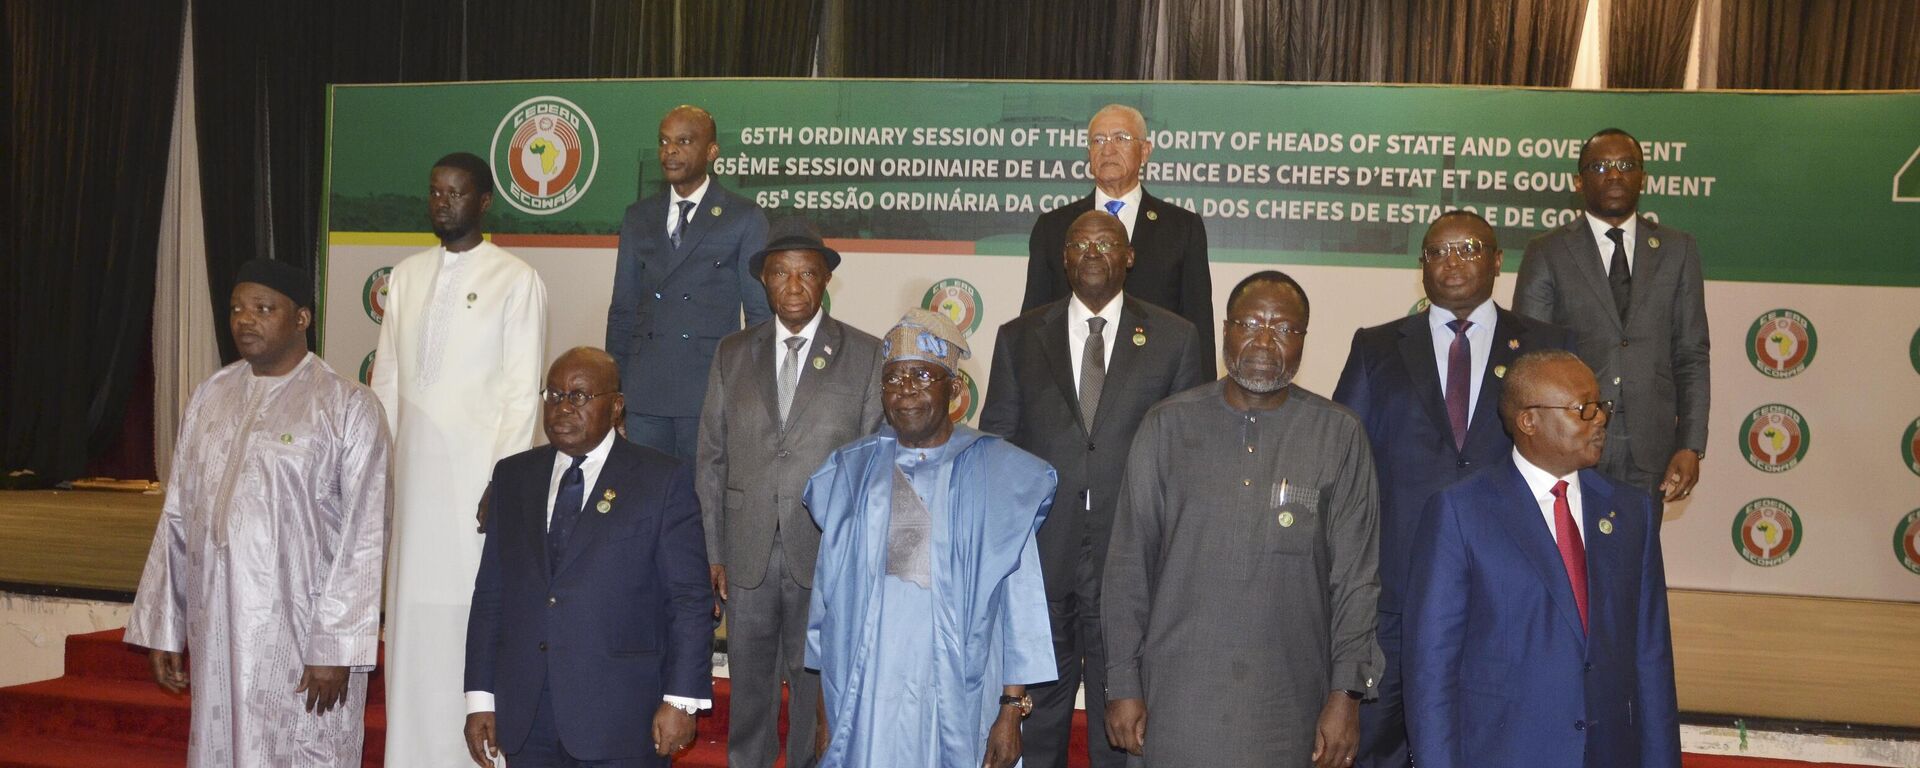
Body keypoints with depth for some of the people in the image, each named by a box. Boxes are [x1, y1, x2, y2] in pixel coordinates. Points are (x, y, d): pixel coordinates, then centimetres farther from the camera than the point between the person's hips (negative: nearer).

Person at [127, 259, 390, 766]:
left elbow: (364, 537, -9)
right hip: (215, 628, 5)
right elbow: (178, 518, 12)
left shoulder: (347, 407, -6)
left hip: (301, 632, -5)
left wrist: (336, 647, -13)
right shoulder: (211, 397, 10)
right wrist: (164, 627, 10)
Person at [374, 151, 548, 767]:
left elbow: (523, 391, -6)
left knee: (473, 615, -3)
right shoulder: (406, 275, 12)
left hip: (477, 472, -5)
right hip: (413, 472, 5)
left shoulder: (516, 281, -3)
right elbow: (387, 376, 13)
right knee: (413, 611, 8)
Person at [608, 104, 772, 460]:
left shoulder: (744, 218, 1)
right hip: (643, 393, 4)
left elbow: (760, 313, 1)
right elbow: (622, 310, 15)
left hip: (712, 393, -3)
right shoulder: (638, 217, 13)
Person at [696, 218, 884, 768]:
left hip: (826, 553, -2)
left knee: (817, 686, 7)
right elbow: (712, 458, 8)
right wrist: (714, 551, 4)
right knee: (749, 685, 12)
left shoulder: (865, 356, 0)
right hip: (747, 553, 3)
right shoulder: (732, 354, 8)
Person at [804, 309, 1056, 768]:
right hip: (865, 695, 2)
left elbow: (1018, 597, -5)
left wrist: (1012, 709, -9)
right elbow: (829, 592, 5)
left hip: (957, 696, -2)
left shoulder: (995, 474, -4)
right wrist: (825, 711, 4)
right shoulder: (853, 472, 4)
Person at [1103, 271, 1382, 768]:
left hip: (1289, 702, 0)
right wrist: (1123, 684, 0)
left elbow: (1356, 575, 0)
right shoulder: (1168, 425, 1)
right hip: (1179, 696, 0)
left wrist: (1347, 694, -5)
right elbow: (1128, 564, 2)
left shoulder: (1338, 436, 0)